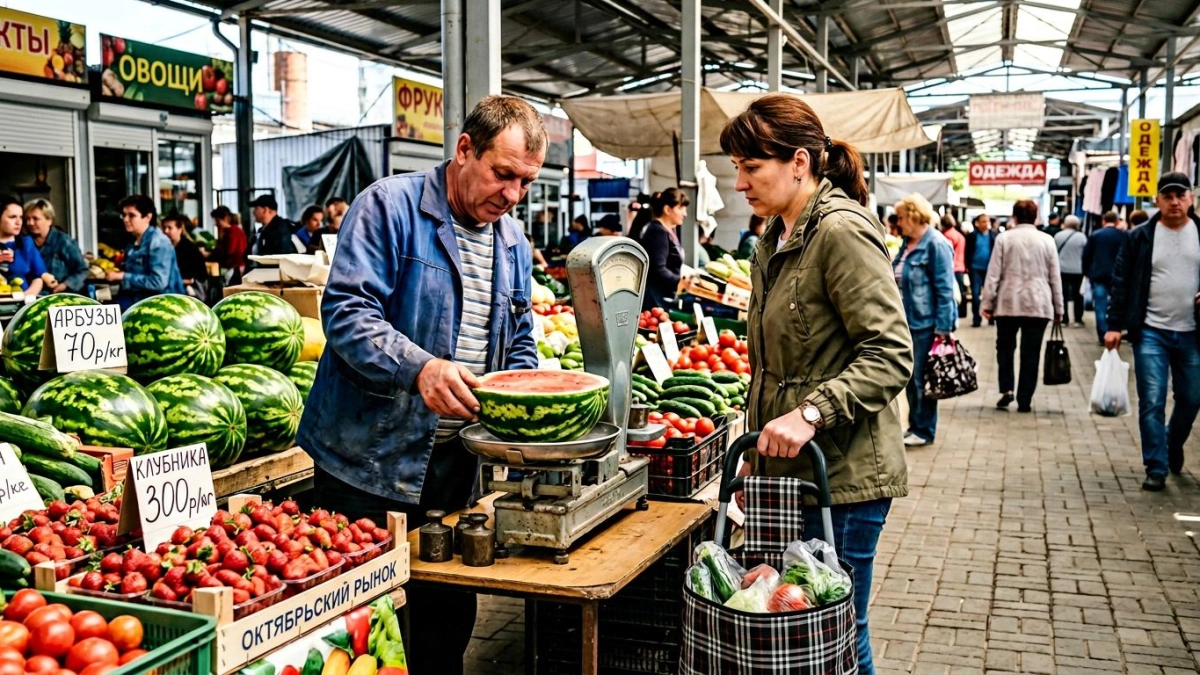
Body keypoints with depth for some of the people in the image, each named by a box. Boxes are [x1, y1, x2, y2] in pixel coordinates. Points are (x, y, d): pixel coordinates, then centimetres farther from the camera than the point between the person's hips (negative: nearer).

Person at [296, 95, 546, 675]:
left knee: (449, 617, 15)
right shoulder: (390, 207, -9)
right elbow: (347, 310, -19)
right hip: (370, 460, -6)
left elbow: (519, 345, 17)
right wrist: (421, 368, -33)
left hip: (454, 468, 6)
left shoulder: (513, 244, 11)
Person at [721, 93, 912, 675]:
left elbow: (890, 355, -20)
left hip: (841, 474, -9)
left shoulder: (841, 230, -15)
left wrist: (811, 413, -29)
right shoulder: (776, 238, 13)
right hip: (789, 469, 9)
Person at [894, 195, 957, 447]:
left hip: (926, 323, -8)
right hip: (908, 321, 9)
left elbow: (945, 290, -17)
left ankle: (924, 431, 12)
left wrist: (943, 327, -19)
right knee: (910, 377, 14)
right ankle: (914, 425, 26)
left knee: (921, 378, 1)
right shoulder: (908, 244, 11)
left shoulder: (936, 245, -15)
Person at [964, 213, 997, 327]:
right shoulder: (972, 235, -1)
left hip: (989, 269, 1)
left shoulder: (994, 235, 0)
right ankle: (976, 319, 6)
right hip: (975, 269, -1)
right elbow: (967, 252, 1)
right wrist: (968, 266, -6)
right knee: (975, 294, 0)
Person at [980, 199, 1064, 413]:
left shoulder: (1004, 238, -1)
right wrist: (1058, 308, 12)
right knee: (1031, 353, 3)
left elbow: (993, 274, -4)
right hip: (1038, 305, 1)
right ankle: (1025, 401, 5)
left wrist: (987, 302, 0)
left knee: (1005, 347, 16)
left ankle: (1006, 389, 2)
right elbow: (1055, 277, 6)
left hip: (1008, 303, 0)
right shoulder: (1047, 240, 3)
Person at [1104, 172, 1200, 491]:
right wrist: (1114, 325, -6)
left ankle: (1173, 446, 39)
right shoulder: (1140, 237, -1)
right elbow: (1121, 282, 0)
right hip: (1151, 332, -2)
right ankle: (1156, 468, 6)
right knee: (1151, 402, -3)